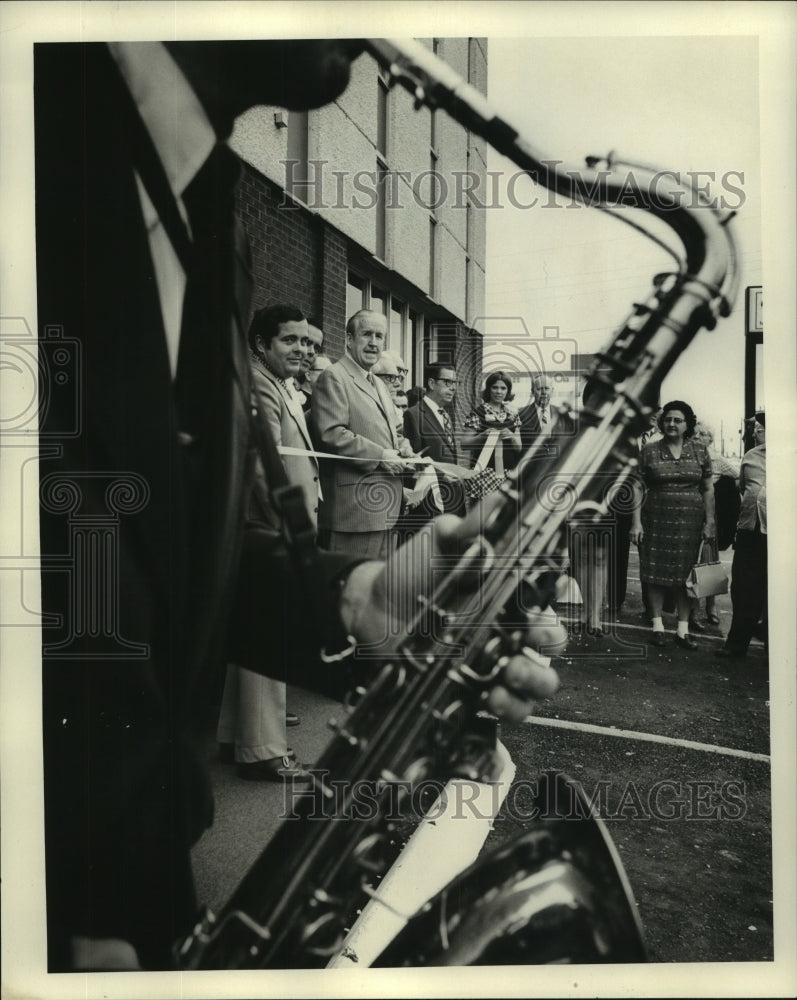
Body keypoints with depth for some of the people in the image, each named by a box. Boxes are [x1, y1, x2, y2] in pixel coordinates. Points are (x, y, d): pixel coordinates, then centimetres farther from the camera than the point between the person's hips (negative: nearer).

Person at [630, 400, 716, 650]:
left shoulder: (699, 450, 6)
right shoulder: (649, 451, 1)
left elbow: (708, 489, 8)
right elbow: (639, 488, 1)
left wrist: (709, 522, 3)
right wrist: (636, 522, -5)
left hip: (690, 522, 1)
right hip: (656, 521, -1)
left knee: (685, 574, 5)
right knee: (655, 574, 3)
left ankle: (683, 630, 14)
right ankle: (657, 625, 16)